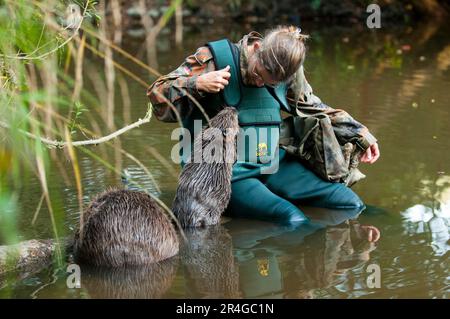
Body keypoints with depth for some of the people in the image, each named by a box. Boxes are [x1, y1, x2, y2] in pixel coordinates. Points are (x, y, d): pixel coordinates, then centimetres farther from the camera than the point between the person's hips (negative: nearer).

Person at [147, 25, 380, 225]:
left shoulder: (289, 70, 6)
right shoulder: (213, 59, -9)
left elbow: (313, 108, 24)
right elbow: (158, 96, -7)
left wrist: (360, 134, 20)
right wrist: (197, 84, -25)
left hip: (274, 165, 6)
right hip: (227, 174, -6)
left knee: (351, 205, -1)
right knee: (294, 221, -30)